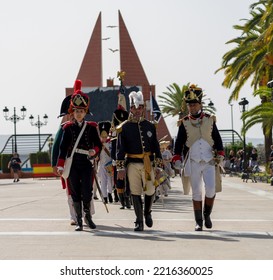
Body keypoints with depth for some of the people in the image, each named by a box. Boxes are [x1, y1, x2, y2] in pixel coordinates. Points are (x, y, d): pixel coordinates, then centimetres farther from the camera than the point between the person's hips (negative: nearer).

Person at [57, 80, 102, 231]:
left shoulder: (91, 127, 5)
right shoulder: (68, 128, 3)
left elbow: (98, 144, 8)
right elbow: (63, 147, 1)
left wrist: (94, 150, -15)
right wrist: (60, 165, -7)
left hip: (87, 164, 0)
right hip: (73, 165, 0)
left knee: (87, 192, -5)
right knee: (76, 193, 3)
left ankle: (88, 216, 17)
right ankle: (79, 221, 9)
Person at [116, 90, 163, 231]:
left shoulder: (150, 126, 7)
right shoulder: (124, 127, 0)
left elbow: (156, 146, 11)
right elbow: (120, 149, -1)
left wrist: (159, 165, 7)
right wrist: (121, 168, -6)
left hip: (148, 164, 2)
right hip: (132, 164, -2)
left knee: (150, 191, 3)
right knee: (135, 193, 1)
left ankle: (147, 213, 31)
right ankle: (139, 222, 9)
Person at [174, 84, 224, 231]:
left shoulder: (210, 120, 6)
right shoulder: (184, 123, 3)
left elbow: (217, 139, 7)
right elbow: (179, 142, 4)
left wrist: (220, 154, -5)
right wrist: (176, 159, -4)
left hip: (209, 160, 0)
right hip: (193, 162, 0)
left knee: (210, 189, -12)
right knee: (196, 192, 2)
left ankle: (207, 215, 11)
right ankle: (198, 222, 8)